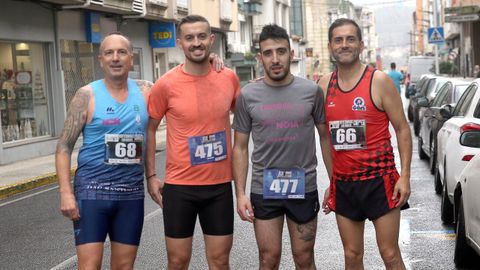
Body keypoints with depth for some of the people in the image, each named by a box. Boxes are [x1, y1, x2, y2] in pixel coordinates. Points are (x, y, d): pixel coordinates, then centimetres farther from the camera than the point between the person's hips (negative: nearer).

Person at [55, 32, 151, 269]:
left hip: (132, 192, 4)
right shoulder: (87, 95, -4)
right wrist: (65, 192, -14)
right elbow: (64, 146, -4)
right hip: (92, 190, -3)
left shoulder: (145, 91, 5)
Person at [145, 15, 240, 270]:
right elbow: (149, 129, 2)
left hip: (220, 184, 2)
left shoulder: (229, 78, -1)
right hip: (179, 185, -2)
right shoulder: (165, 84, -9)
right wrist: (150, 175, -1)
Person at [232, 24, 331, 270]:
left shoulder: (311, 90, -3)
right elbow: (240, 147, 3)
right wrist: (240, 193, -4)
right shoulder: (248, 95, -2)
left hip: (304, 188, 0)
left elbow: (326, 137, 6)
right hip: (263, 190, 0)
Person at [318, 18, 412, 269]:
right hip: (343, 183, 4)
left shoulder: (378, 81, -6)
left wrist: (405, 176, -12)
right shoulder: (325, 84, 6)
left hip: (378, 180, -4)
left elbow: (402, 129, -4)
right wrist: (332, 182, 11)